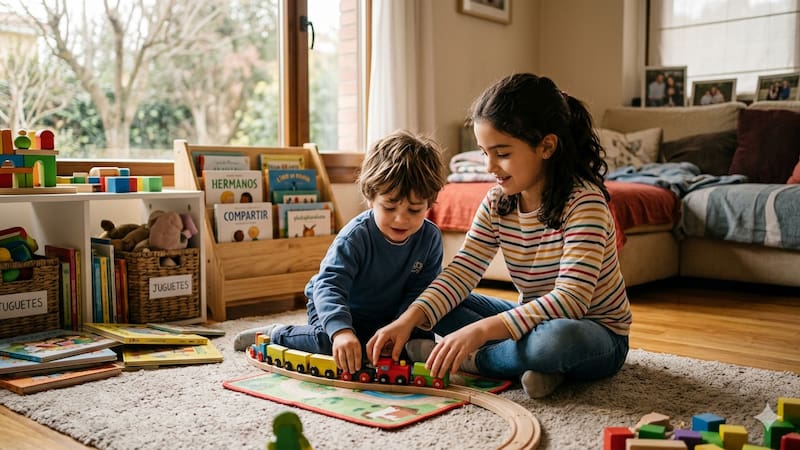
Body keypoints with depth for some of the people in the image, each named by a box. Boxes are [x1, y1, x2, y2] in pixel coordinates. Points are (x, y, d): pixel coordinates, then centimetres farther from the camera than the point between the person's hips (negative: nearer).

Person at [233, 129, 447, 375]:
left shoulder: (430, 237, -16)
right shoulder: (356, 236, -30)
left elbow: (420, 290, -10)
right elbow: (329, 284, -40)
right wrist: (341, 330, -58)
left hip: (386, 314, 5)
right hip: (336, 307, -4)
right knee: (331, 342, -31)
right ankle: (275, 335, -5)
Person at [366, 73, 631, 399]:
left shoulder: (583, 201, -25)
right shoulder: (497, 203, -4)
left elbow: (570, 299, -33)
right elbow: (462, 271, -10)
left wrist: (481, 329, -41)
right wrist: (409, 319, -27)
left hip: (597, 333, -6)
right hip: (532, 319, 7)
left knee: (558, 338, -41)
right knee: (437, 303, -4)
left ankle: (470, 360, -15)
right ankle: (533, 363, -18)